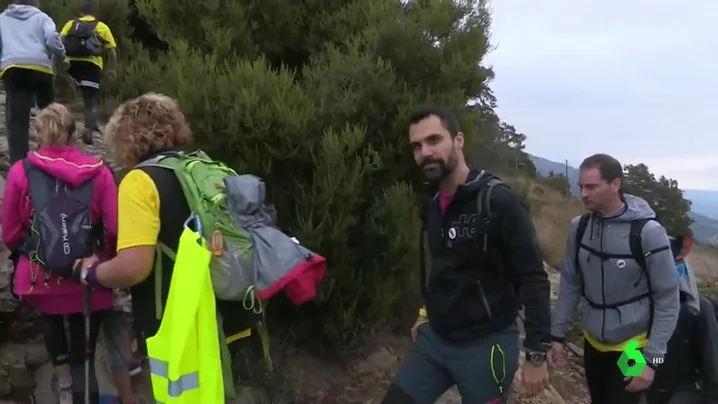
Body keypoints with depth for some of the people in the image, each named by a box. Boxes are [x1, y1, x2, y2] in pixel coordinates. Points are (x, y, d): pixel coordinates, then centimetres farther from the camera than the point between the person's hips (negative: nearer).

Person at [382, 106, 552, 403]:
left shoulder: (498, 201, -17)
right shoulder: (432, 204, 6)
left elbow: (534, 280, -16)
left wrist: (536, 355, -17)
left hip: (485, 345, -6)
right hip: (434, 338, 6)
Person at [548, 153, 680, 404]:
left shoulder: (647, 232, -18)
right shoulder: (579, 227, -4)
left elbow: (668, 300, -14)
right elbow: (570, 285, 4)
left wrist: (651, 358, -16)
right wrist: (558, 335, 3)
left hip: (632, 347, -5)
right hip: (593, 343, 5)